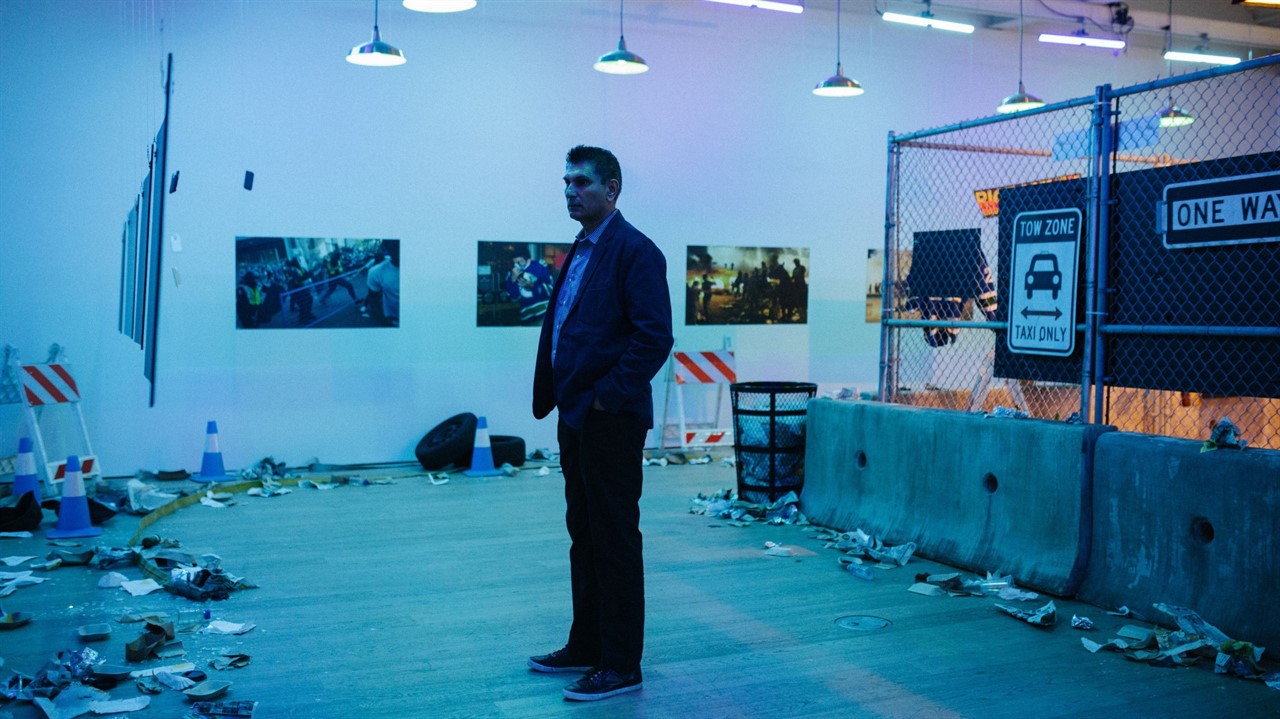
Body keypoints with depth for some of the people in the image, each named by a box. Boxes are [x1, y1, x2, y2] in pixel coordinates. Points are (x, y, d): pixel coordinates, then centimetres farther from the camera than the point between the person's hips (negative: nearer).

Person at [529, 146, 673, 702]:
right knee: (583, 535, 16)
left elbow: (655, 337, -19)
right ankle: (586, 646, 29)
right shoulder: (580, 251, 16)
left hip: (611, 420, -9)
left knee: (615, 541, -1)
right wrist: (554, 397, 10)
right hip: (575, 417, 9)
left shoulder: (634, 251, -12)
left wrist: (608, 397, -18)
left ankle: (620, 666, 10)